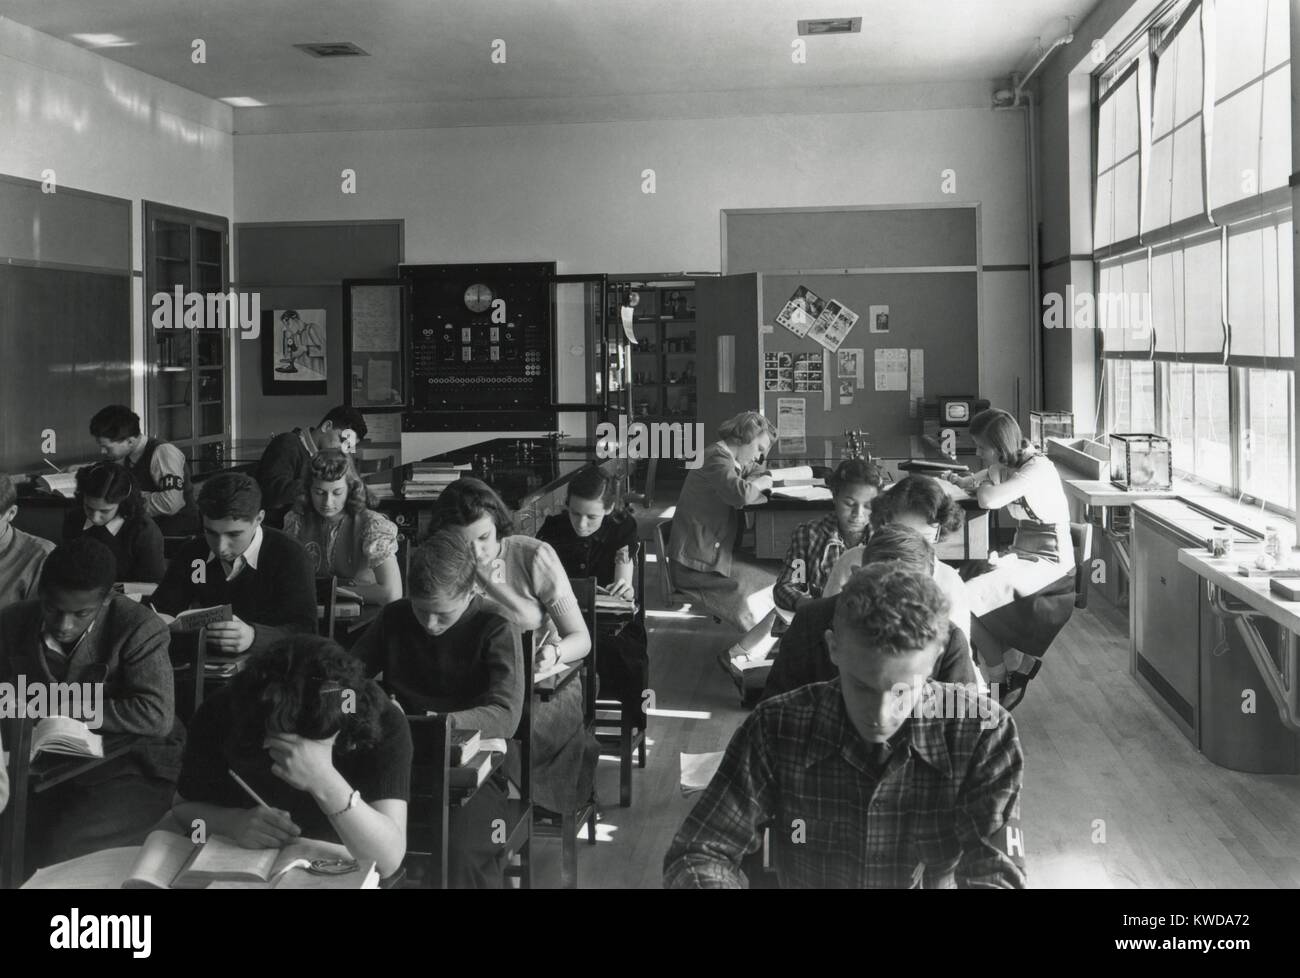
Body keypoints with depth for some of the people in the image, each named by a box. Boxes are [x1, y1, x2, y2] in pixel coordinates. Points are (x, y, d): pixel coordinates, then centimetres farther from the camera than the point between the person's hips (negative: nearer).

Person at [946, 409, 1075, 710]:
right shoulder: (1005, 466, 8)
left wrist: (982, 487, -8)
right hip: (1022, 555, 9)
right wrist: (961, 481, 0)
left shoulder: (1038, 468, -19)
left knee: (963, 599, -20)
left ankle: (1006, 677, 0)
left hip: (1048, 564, -9)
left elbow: (989, 500, -30)